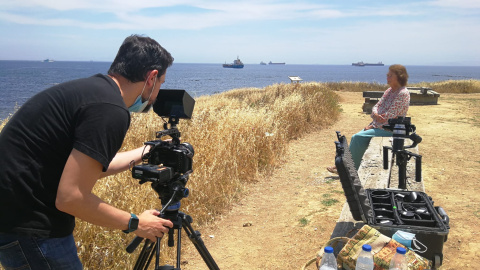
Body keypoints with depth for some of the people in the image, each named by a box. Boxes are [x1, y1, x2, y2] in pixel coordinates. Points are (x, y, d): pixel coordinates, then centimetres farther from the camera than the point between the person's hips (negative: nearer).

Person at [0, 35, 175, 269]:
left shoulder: (91, 87, 6)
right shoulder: (110, 110, -23)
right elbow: (71, 197, -24)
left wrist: (145, 152, 25)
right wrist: (134, 224, -11)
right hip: (29, 228, -9)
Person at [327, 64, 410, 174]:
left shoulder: (403, 93, -14)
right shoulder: (389, 91, 14)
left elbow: (390, 116, -19)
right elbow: (377, 106, 11)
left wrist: (373, 126, -14)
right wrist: (375, 114, -14)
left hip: (389, 129, -8)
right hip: (378, 125, 8)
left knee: (359, 137, -19)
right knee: (356, 138, -8)